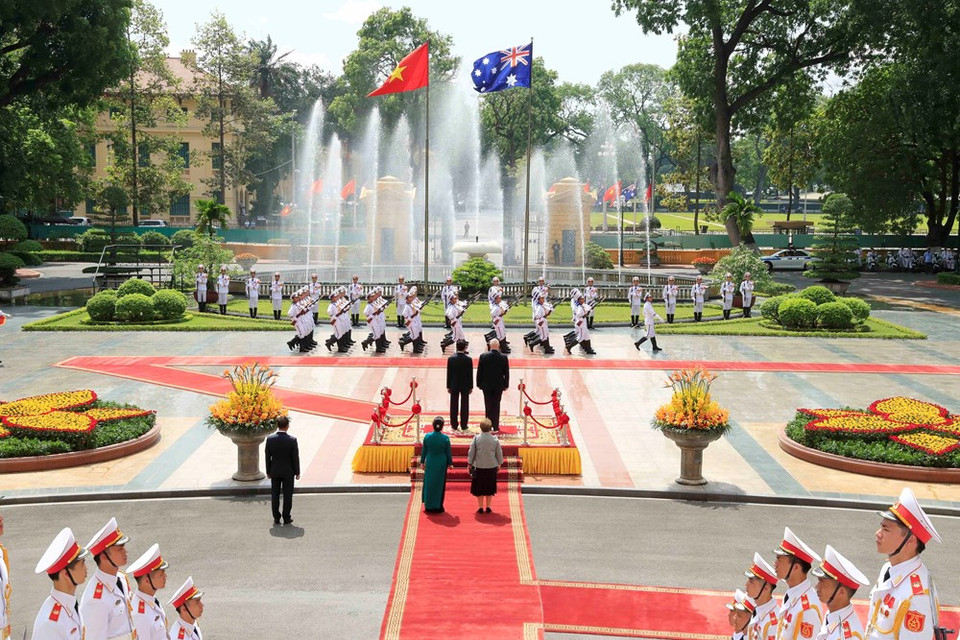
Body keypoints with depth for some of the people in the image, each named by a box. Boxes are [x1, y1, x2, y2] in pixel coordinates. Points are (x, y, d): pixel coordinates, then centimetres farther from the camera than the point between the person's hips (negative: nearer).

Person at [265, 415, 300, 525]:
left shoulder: (270, 439, -10)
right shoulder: (292, 440, -16)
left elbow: (267, 456, -3)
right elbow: (295, 457, -10)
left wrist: (268, 471, 8)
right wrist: (297, 472, 2)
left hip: (275, 471, 2)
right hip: (288, 471, -2)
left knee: (275, 495, 10)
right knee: (287, 495, 8)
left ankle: (276, 518, 15)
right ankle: (286, 518, 12)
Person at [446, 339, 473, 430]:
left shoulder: (451, 359, -8)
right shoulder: (468, 359, -12)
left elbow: (448, 374, -4)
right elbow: (470, 374, -7)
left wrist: (448, 386, 5)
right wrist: (471, 387, 3)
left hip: (454, 385, 1)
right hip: (465, 385, -1)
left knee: (454, 406, 9)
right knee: (464, 406, 7)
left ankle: (454, 425, 13)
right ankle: (464, 425, 11)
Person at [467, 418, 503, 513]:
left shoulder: (476, 439, -9)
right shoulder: (495, 440, -6)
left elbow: (471, 452, -3)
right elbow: (499, 453, 3)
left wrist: (470, 463, 9)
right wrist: (499, 464, 18)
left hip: (479, 467, -1)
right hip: (492, 466, 1)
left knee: (479, 488, 9)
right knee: (490, 487, 13)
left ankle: (480, 507, 10)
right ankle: (488, 506, 14)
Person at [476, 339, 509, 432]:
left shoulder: (483, 356, -9)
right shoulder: (504, 358, -8)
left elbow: (479, 371, -4)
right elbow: (506, 373, -3)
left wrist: (479, 384, 5)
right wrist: (506, 385, 7)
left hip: (486, 385, 0)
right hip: (498, 386, 0)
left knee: (488, 406, 8)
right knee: (496, 406, 7)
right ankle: (495, 427, 9)